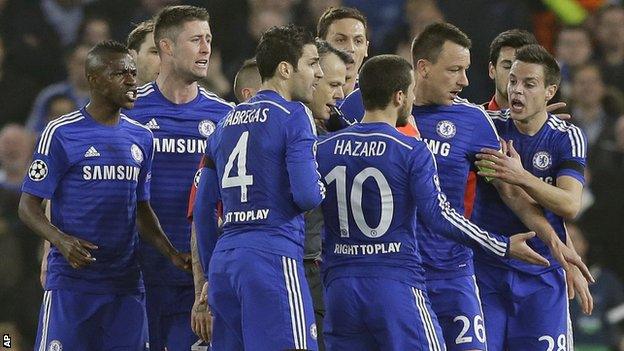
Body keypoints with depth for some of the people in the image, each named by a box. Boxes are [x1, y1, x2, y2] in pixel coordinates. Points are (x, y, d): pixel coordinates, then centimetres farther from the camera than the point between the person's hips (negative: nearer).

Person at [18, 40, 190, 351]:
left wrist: (172, 254, 5)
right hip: (71, 281, -5)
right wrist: (61, 240, -23)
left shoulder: (140, 138, 13)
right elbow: (28, 206, -4)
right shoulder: (61, 133, -5)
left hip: (126, 281, 5)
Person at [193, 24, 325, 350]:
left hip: (223, 260, 8)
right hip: (274, 257, -8)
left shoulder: (225, 124, 18)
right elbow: (307, 196, -13)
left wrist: (211, 274, 26)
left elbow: (202, 209, 19)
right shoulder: (294, 116, -4)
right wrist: (321, 188, 10)